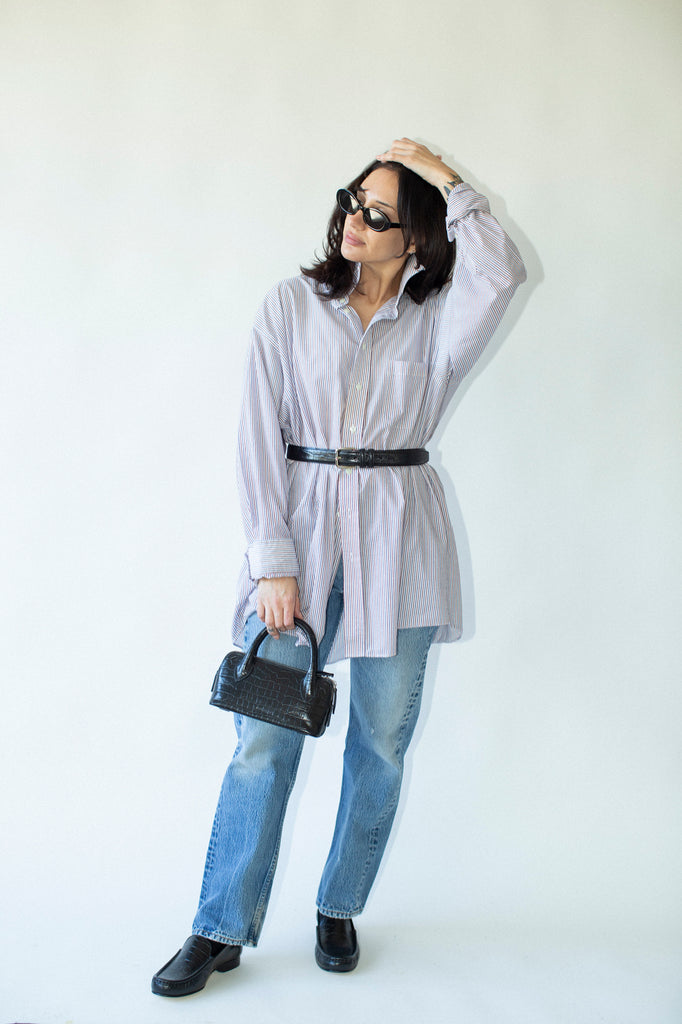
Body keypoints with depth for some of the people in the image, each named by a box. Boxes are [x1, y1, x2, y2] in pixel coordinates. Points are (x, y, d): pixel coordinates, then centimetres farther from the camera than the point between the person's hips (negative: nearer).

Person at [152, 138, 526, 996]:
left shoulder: (437, 320, 4)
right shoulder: (291, 306, 4)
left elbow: (499, 274, -20)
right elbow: (260, 440, -2)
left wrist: (445, 179, -9)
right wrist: (273, 563, -9)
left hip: (399, 543, 1)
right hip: (304, 530, 0)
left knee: (381, 739, 9)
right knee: (264, 738, -1)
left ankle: (340, 909, 29)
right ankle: (222, 930, 14)